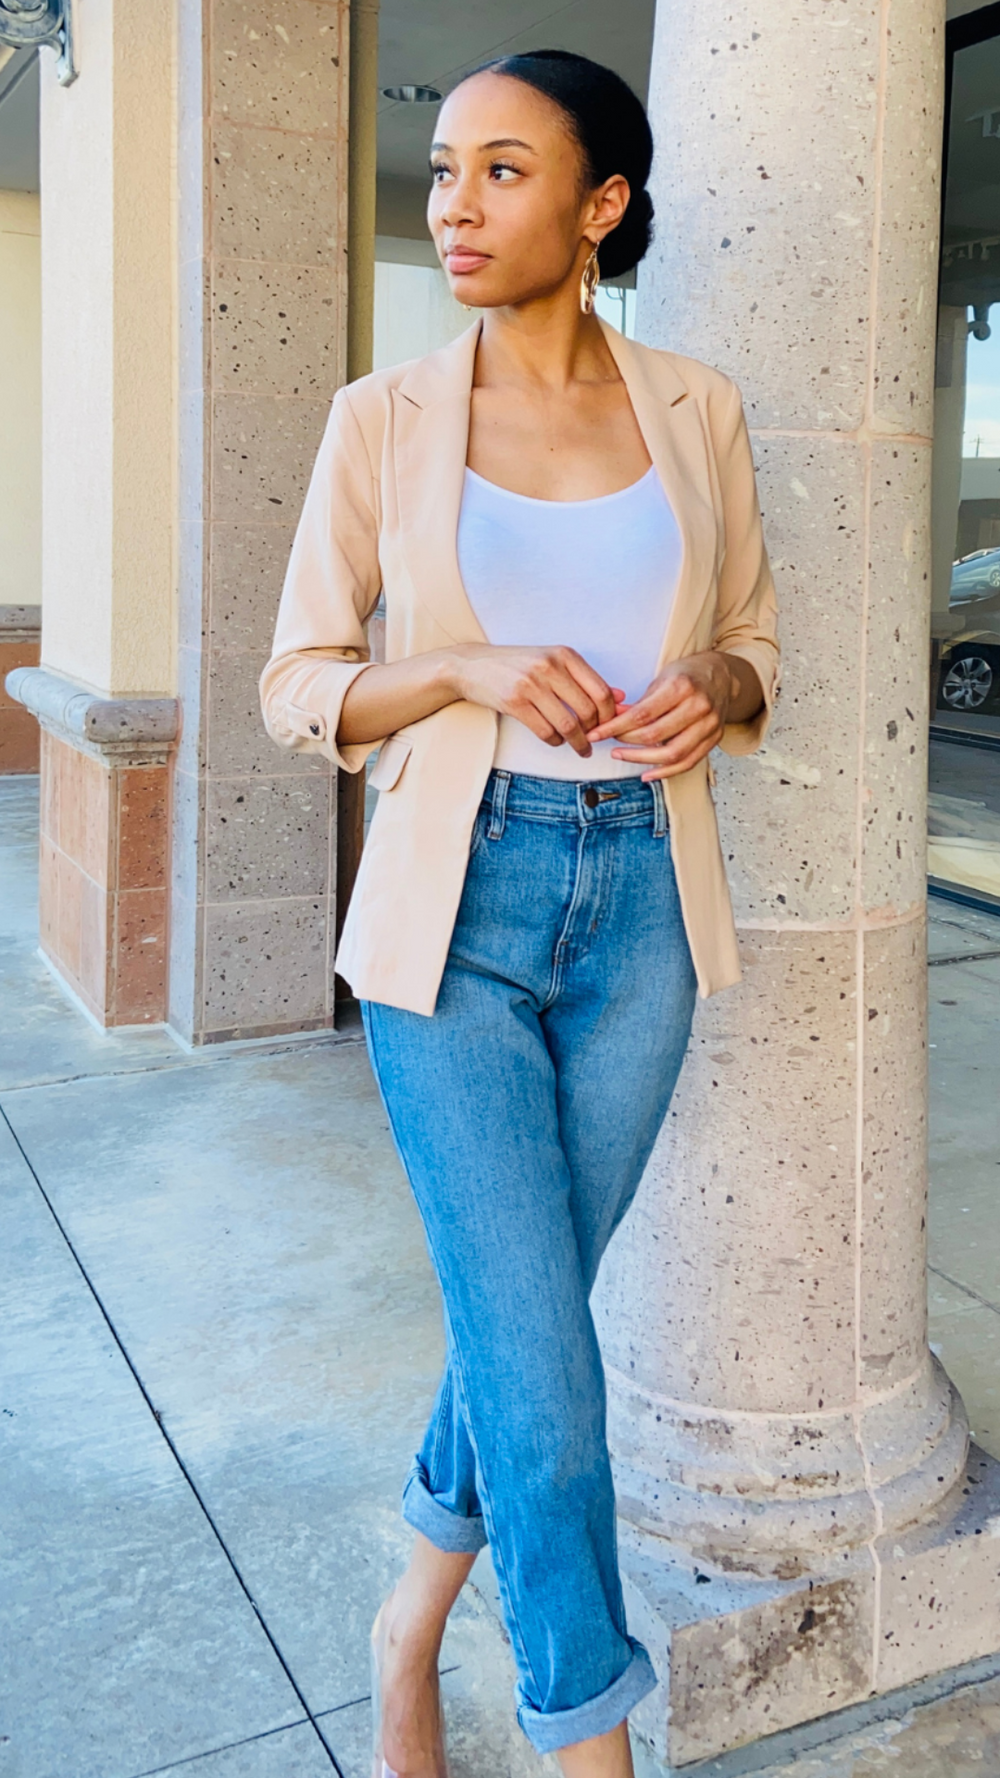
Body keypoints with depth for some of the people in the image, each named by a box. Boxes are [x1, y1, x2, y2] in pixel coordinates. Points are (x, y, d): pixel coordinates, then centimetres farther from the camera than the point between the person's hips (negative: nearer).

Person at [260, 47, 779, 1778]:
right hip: (454, 909, -2)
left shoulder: (694, 409, 5)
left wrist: (710, 695, -10)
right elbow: (296, 687, 1)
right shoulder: (383, 418, -1)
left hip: (639, 908, 3)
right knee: (542, 1365, -2)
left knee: (521, 1317, 14)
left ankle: (415, 1626, 41)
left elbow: (753, 645, 13)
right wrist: (471, 672, -17)